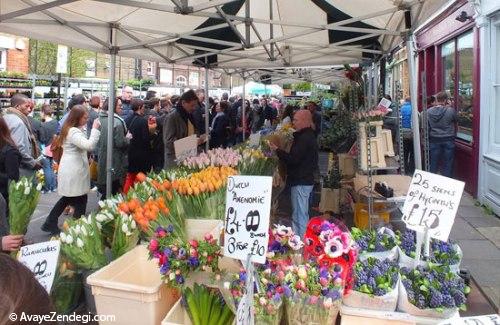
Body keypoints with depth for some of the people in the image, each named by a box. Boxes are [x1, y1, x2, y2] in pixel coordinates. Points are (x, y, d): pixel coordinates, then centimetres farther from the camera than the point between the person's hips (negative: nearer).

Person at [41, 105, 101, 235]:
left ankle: (50, 224, 26)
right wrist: (95, 129, -26)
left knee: (68, 198, 20)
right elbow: (89, 145, -32)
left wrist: (84, 128, 7)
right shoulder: (73, 132, -21)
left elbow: (83, 144, 15)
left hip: (71, 170, 10)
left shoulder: (72, 129, 12)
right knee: (80, 201, 2)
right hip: (74, 171, -10)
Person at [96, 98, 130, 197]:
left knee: (103, 190, 18)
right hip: (115, 162, -7)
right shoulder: (117, 122, -19)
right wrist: (128, 138, -2)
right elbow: (120, 143, -20)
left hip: (102, 159, 7)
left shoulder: (101, 119, 4)